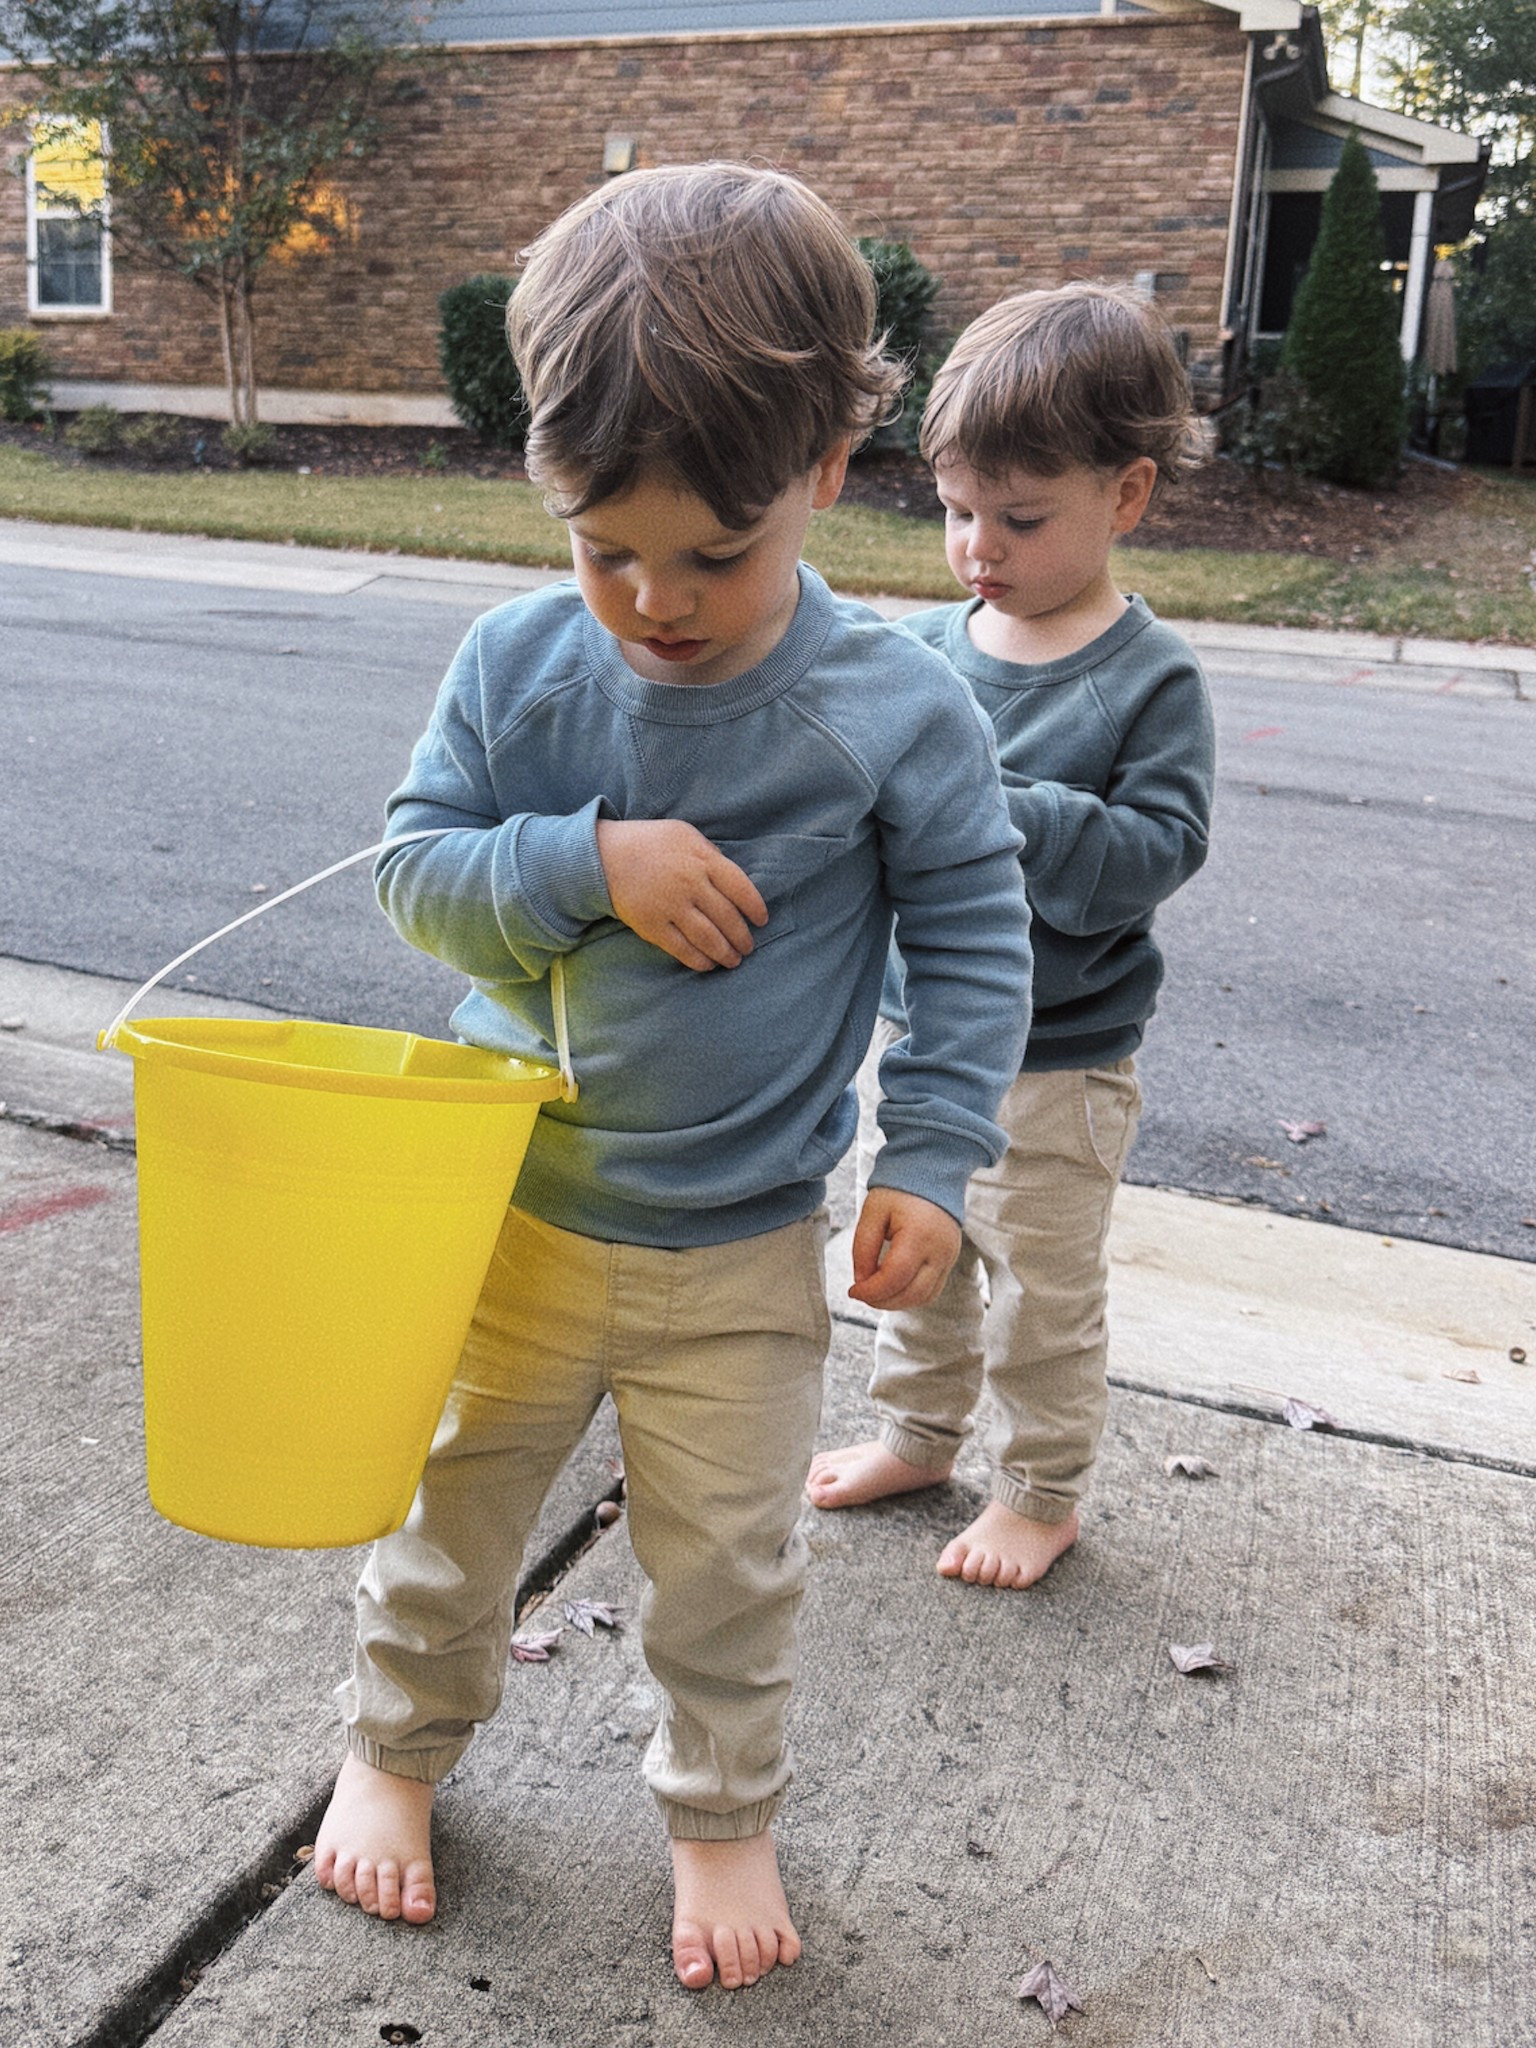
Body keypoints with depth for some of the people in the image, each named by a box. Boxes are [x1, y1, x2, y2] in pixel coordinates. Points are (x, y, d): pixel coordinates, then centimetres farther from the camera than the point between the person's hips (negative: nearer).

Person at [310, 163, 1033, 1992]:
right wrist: (588, 863, -23)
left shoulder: (897, 708, -14)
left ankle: (721, 1812, 39)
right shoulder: (519, 661, -10)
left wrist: (931, 1156, -9)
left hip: (742, 1248, -1)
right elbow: (411, 863, -5)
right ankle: (396, 1741, 46)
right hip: (511, 1203, 2)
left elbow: (973, 936, -5)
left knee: (725, 1562, 13)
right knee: (451, 1498, 19)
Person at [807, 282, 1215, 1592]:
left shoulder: (1150, 678, -14)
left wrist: (1003, 813, -32)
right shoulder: (926, 649, -2)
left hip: (1058, 1058, -5)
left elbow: (1159, 848, -22)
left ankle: (1043, 1492, 33)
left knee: (1041, 1287, 11)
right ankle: (920, 1431, 44)